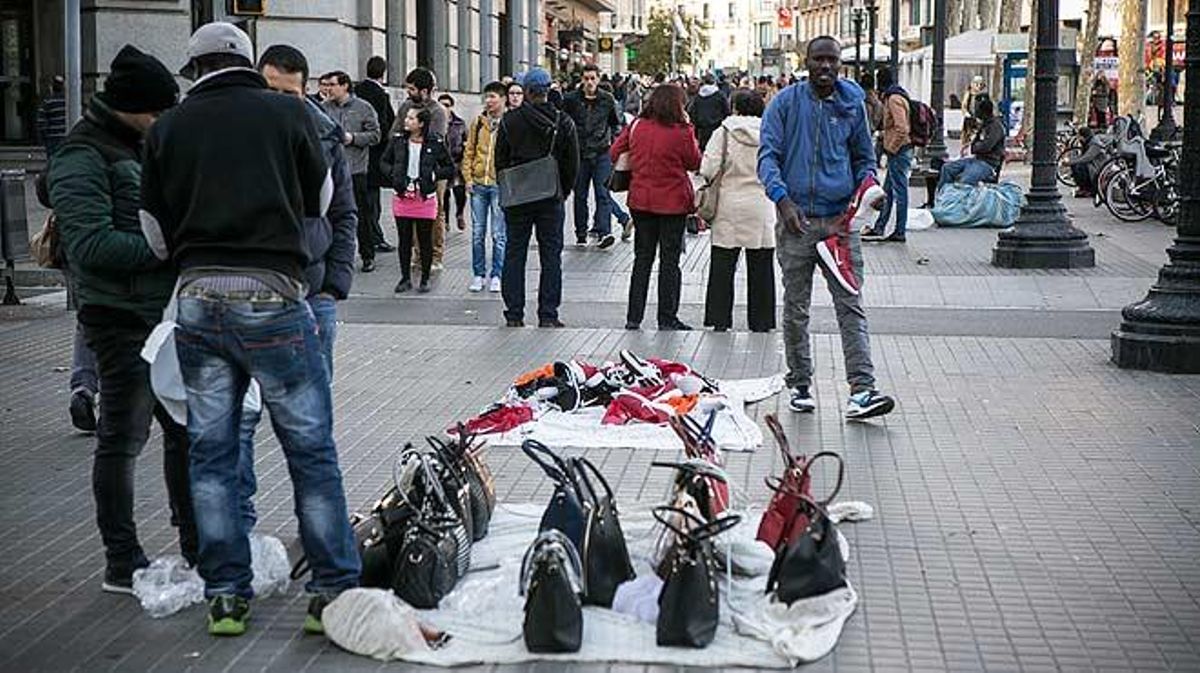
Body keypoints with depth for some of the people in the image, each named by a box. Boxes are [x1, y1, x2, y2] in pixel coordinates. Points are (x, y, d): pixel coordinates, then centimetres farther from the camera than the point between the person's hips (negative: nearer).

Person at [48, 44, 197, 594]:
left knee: (187, 429, 14)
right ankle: (122, 564, 10)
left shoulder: (141, 146, 15)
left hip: (168, 314, 9)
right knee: (123, 439, 0)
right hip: (123, 322, -9)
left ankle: (198, 548, 25)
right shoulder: (82, 158, -13)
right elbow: (92, 246, -22)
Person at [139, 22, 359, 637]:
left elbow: (156, 234, 10)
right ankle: (333, 590, 7)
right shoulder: (287, 112, 0)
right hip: (272, 297, -2)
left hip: (199, 301, 3)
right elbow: (320, 200, 14)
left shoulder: (167, 129, 6)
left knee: (211, 453, 10)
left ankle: (225, 596, 14)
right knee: (311, 450, 4)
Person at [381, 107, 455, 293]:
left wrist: (434, 175, -9)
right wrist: (393, 173, -2)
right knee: (404, 240, 8)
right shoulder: (398, 140, 2)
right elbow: (384, 161, 15)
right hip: (402, 197, 2)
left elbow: (450, 169, 3)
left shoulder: (435, 143, -5)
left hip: (425, 199, -2)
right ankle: (405, 278, 18)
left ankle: (425, 279, 16)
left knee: (425, 241, 6)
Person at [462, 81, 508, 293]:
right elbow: (469, 151, 12)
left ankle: (497, 275, 9)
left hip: (500, 186, -3)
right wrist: (468, 177, 3)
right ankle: (478, 274, 15)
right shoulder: (478, 123, 9)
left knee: (499, 234, 0)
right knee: (477, 233, 6)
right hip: (478, 185, 3)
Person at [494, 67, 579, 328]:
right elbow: (572, 163, 2)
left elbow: (500, 160, 1)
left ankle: (514, 314, 7)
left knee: (514, 253, 7)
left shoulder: (509, 120, -3)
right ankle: (548, 315, 2)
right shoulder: (563, 122, -2)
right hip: (551, 198, 0)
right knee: (551, 255, 4)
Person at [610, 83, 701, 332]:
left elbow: (615, 152, 5)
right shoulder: (681, 132, -13)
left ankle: (633, 318, 12)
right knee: (669, 260, 5)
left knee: (642, 259, 12)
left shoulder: (636, 127, -2)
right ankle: (667, 319, 7)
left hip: (641, 200, 4)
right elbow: (695, 162, -3)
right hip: (672, 202, -4)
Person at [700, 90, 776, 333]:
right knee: (761, 268, 8)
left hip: (730, 206, -2)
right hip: (762, 206, 2)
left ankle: (719, 320, 8)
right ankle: (761, 321, 13)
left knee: (723, 267, 6)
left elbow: (708, 170, -12)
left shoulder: (724, 133, -7)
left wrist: (716, 182, 8)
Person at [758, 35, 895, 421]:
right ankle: (799, 385, 20)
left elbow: (865, 158, 19)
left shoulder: (853, 105, 9)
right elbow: (768, 155, -4)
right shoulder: (786, 102, 2)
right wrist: (782, 199, -19)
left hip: (840, 220, 1)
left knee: (850, 305, -7)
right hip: (796, 219, -1)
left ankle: (861, 391, -12)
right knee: (796, 308, 8)